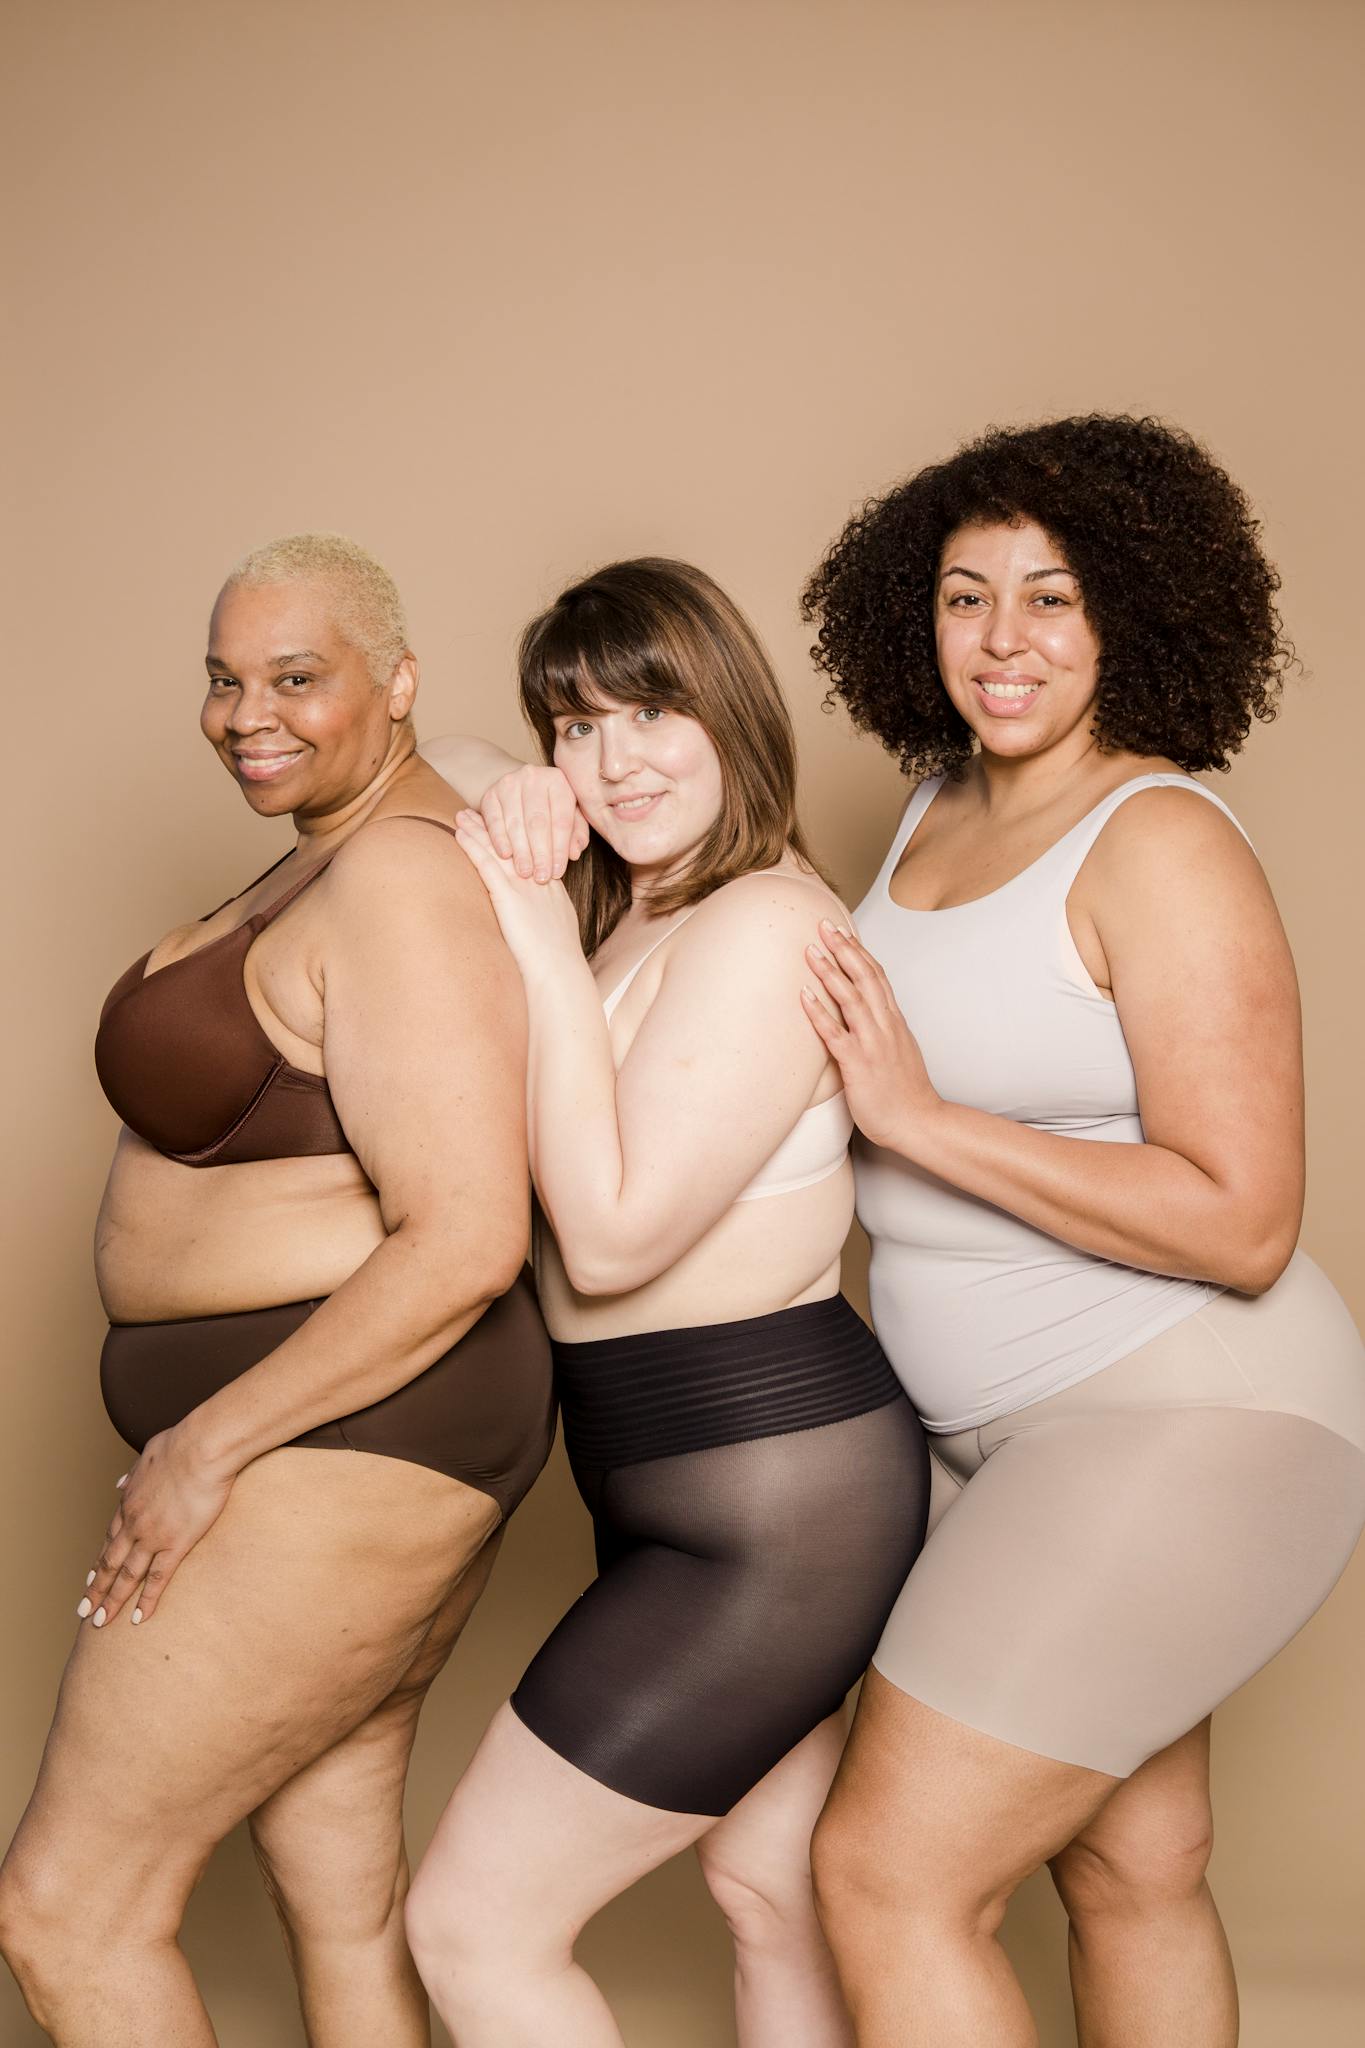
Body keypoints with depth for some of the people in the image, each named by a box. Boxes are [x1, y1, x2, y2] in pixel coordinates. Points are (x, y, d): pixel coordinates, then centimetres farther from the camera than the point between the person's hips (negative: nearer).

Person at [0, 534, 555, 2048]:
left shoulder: (397, 879, -19)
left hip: (341, 1442, -10)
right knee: (339, 1908, 18)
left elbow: (464, 1242, -25)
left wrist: (211, 1440, -20)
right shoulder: (325, 861, 12)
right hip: (333, 1442, 10)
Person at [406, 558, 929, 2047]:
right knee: (767, 1899, 21)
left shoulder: (763, 925, -19)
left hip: (770, 1502, -10)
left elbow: (612, 1237, -22)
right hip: (692, 1493, 10)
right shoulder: (623, 924, 11)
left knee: (474, 1925, -3)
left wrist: (549, 959, -18)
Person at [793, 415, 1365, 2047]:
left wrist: (918, 1115, -23)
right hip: (1005, 1430, 8)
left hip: (1181, 1423, -8)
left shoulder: (1161, 843, -17)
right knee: (1130, 1873, 19)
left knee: (888, 1876, -8)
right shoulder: (936, 811, 8)